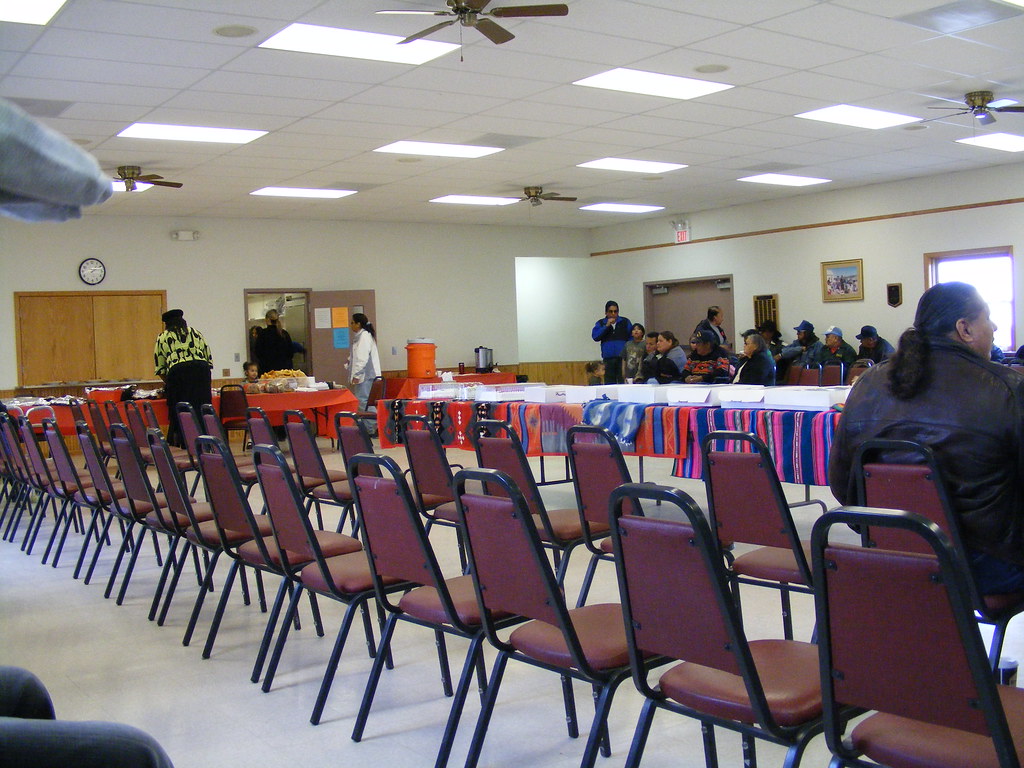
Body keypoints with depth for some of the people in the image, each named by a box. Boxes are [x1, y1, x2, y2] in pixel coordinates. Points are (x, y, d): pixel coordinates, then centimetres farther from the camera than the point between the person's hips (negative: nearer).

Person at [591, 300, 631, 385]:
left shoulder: (625, 322, 11)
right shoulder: (600, 323, 12)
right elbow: (595, 336, -2)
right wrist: (606, 326, -8)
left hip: (623, 357, -1)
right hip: (608, 358, 1)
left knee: (623, 382, -8)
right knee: (609, 382, 0)